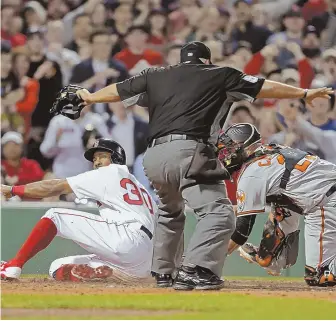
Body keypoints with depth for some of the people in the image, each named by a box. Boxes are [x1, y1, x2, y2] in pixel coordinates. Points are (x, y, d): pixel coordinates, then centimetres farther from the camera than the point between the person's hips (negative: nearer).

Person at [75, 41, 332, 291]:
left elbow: (118, 90, 33)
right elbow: (263, 88, 13)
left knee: (170, 212, 30)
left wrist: (90, 97, 52)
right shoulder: (219, 75, 13)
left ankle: (163, 272, 32)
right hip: (188, 152, -6)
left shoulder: (156, 76, 23)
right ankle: (194, 271, -29)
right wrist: (305, 93, 20)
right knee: (219, 212, -11)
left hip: (153, 157, 6)